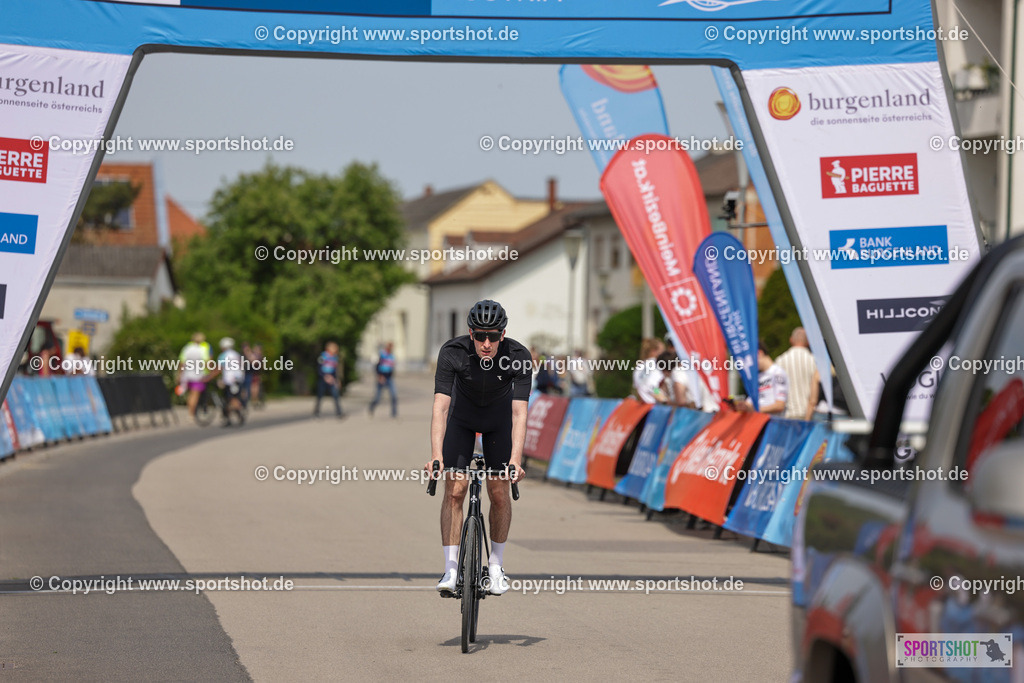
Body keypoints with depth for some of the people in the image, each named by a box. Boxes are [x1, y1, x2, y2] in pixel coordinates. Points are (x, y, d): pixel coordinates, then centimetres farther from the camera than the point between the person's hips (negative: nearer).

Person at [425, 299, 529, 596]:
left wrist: (515, 460, -48)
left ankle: (495, 565, 11)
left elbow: (519, 412, -36)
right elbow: (440, 406, -38)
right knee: (454, 490, -12)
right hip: (462, 418, 0)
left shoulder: (518, 356, -32)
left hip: (499, 419, 0)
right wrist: (436, 455, -49)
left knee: (499, 492, -6)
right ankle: (451, 569, -9)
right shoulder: (452, 352, -33)